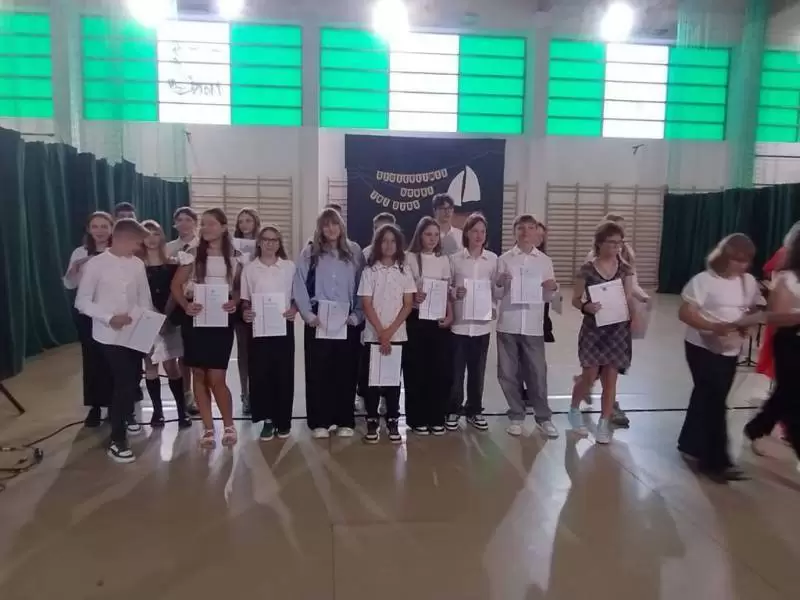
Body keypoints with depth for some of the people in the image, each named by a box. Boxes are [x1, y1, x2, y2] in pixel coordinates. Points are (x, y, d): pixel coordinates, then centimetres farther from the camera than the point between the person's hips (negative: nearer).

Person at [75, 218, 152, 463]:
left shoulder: (137, 264, 4)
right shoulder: (96, 264, -9)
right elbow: (82, 302, -8)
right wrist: (110, 318, -20)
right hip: (109, 335, -5)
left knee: (133, 379, 15)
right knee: (124, 382, -8)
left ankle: (124, 418, 42)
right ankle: (117, 439, 6)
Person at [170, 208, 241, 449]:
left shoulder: (235, 257, 2)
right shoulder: (193, 255, 1)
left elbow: (239, 287, 9)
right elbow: (175, 286, 3)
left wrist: (234, 303, -11)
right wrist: (186, 305, -14)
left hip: (221, 322, -1)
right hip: (196, 321, 1)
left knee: (216, 379, -4)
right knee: (199, 376, 7)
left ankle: (228, 425, 17)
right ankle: (208, 429, 20)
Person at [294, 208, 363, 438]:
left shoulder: (354, 255, 8)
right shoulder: (309, 253, 5)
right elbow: (299, 288, 0)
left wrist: (356, 317, -5)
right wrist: (309, 316, -9)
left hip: (347, 321, 1)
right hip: (318, 320, -1)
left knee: (345, 371, 4)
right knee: (318, 371, 2)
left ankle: (345, 421, 14)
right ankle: (320, 422, 11)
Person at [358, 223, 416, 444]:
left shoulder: (404, 270, 3)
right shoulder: (370, 270, -1)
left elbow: (408, 305, -1)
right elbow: (367, 305, -5)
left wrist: (390, 331, -10)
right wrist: (381, 332, -12)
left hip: (398, 335, 1)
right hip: (373, 335, -1)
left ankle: (393, 422, 16)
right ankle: (372, 422, 13)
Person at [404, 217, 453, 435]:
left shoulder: (443, 260, 10)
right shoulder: (410, 258, -1)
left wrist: (450, 315, 1)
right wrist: (413, 297, -21)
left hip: (439, 319, 3)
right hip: (416, 319, -3)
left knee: (441, 368, 3)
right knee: (416, 369, 2)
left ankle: (437, 418, 16)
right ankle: (417, 418, 14)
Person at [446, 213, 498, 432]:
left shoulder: (493, 259, 4)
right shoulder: (455, 258, -2)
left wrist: (494, 307, -8)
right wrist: (454, 292, -18)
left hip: (482, 323, 2)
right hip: (459, 322, -2)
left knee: (478, 369, 11)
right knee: (456, 369, 5)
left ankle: (474, 410, 26)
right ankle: (453, 410, 21)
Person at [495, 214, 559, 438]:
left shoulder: (545, 261, 6)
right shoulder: (504, 259, 3)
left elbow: (548, 297, 9)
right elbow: (497, 295, 3)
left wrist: (552, 289, -12)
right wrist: (500, 284, -18)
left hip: (533, 325, 0)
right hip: (508, 324, 0)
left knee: (537, 372, 4)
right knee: (508, 373, 7)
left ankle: (543, 417, 20)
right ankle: (516, 416, 22)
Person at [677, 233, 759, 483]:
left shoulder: (749, 282, 4)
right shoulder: (704, 280, -15)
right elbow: (685, 313, -18)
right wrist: (714, 327, -31)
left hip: (731, 351, 6)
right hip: (703, 348, -6)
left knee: (707, 397, 16)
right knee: (714, 401, -4)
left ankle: (691, 444, 33)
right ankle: (716, 461, 6)